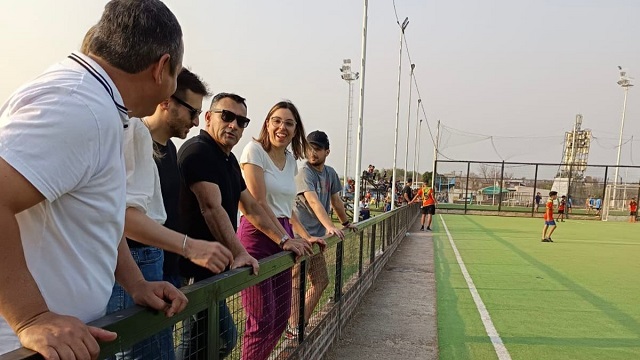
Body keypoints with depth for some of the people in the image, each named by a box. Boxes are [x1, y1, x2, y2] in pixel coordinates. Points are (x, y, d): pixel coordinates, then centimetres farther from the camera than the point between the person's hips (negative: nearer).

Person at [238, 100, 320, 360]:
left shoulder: (291, 159, 13)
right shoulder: (255, 150, -8)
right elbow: (258, 203, -15)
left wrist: (305, 236, 9)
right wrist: (284, 239, -16)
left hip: (284, 237, 8)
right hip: (257, 236, -7)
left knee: (281, 318, 12)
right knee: (263, 321, -5)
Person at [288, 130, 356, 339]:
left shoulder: (330, 173, 11)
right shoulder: (305, 173, -12)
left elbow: (335, 201, 24)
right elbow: (314, 202, -27)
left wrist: (346, 222, 32)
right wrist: (330, 227, -38)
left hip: (316, 237, 8)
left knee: (321, 281, 12)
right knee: (297, 283, -5)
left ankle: (301, 324, 22)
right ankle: (293, 328, 6)